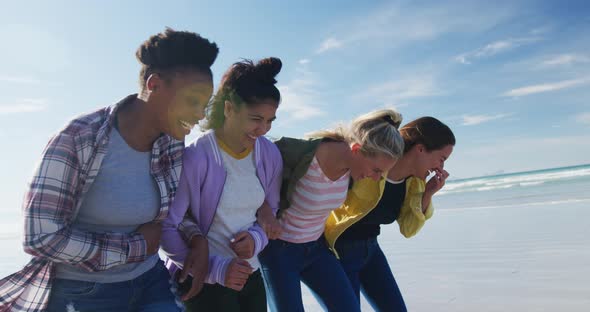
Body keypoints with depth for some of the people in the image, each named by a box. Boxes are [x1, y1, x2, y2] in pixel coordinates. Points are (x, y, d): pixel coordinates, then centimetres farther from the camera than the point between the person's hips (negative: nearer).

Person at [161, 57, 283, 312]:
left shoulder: (269, 154, -4)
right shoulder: (196, 158, -21)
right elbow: (166, 227, -18)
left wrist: (257, 238, -11)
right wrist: (216, 269, -21)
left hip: (250, 276, 5)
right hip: (203, 281, -5)